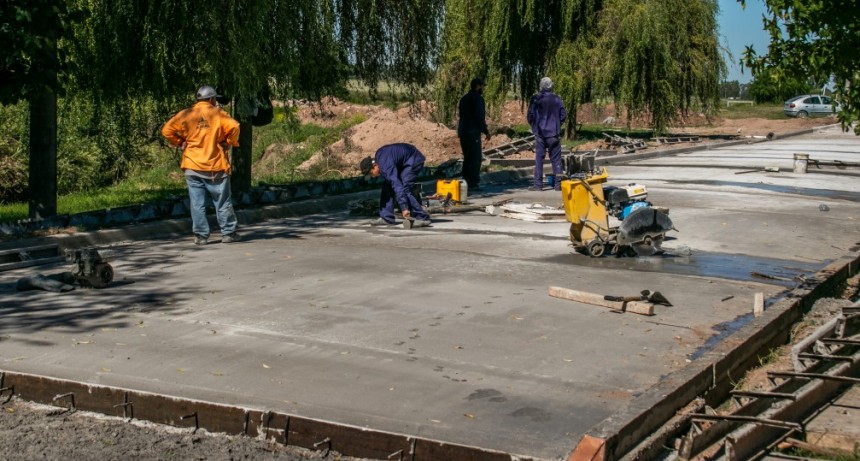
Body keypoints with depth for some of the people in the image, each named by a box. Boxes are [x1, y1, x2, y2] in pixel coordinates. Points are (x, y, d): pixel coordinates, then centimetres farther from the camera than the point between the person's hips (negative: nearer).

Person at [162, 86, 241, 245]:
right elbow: (234, 127, -17)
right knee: (223, 202, 8)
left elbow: (167, 130, -2)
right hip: (216, 166, -2)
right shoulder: (218, 113, -3)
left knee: (197, 203, 5)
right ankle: (228, 233, 13)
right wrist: (229, 142, -2)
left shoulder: (186, 114, 3)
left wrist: (180, 143, 9)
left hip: (193, 166, 2)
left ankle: (200, 235, 5)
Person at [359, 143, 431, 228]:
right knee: (388, 186, 3)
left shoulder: (386, 166, -34)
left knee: (404, 189, -22)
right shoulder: (377, 156, -6)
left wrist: (404, 208, -45)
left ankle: (423, 218, -19)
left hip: (414, 160, -10)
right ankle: (386, 218, 4)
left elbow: (397, 186, -41)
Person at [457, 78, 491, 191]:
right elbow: (480, 117, -15)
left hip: (463, 132, 9)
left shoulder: (464, 98, 17)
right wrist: (486, 131, -6)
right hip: (473, 132, -9)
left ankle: (465, 182, 14)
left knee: (467, 158, 14)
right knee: (475, 159, -6)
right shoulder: (477, 98, -9)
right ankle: (473, 183, -9)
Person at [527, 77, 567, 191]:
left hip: (540, 134, -1)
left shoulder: (535, 99, -5)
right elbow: (563, 115, 1)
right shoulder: (557, 99, -2)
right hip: (554, 134, 1)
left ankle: (538, 184, 0)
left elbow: (530, 116, -3)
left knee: (539, 159, 3)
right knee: (556, 159, 6)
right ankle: (558, 184, 6)